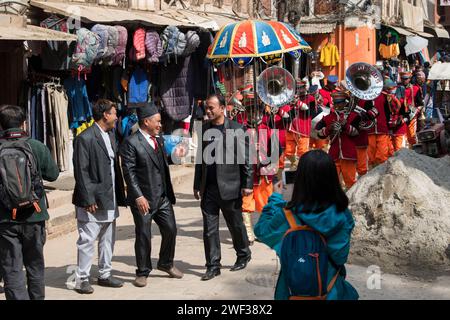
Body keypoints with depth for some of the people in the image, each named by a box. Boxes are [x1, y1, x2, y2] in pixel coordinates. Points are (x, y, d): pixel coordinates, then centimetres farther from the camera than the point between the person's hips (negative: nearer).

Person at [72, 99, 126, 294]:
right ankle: (82, 279, 7)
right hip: (93, 200, -8)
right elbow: (81, 172, -16)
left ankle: (105, 275, 26)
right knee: (87, 240, -2)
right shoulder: (85, 138, -14)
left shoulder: (111, 135, 12)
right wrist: (88, 199, -18)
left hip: (110, 199, 9)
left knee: (108, 240, 15)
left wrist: (119, 194, 11)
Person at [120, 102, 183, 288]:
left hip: (163, 197, 7)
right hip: (143, 199, -7)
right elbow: (129, 173, -15)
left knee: (170, 230, 10)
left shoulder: (159, 140, 11)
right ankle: (142, 272, 18)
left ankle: (166, 263, 32)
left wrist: (169, 192, 14)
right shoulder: (131, 143, -12)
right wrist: (138, 197, -21)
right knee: (143, 236, 3)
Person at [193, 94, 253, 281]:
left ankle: (243, 255, 33)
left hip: (229, 187, -4)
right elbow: (201, 158, 13)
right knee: (209, 229, 4)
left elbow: (245, 158, -5)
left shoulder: (236, 130, -6)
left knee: (236, 225, 11)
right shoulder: (204, 129, 8)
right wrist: (197, 185, 12)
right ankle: (213, 266, 11)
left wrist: (247, 184, -9)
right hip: (208, 188, 4)